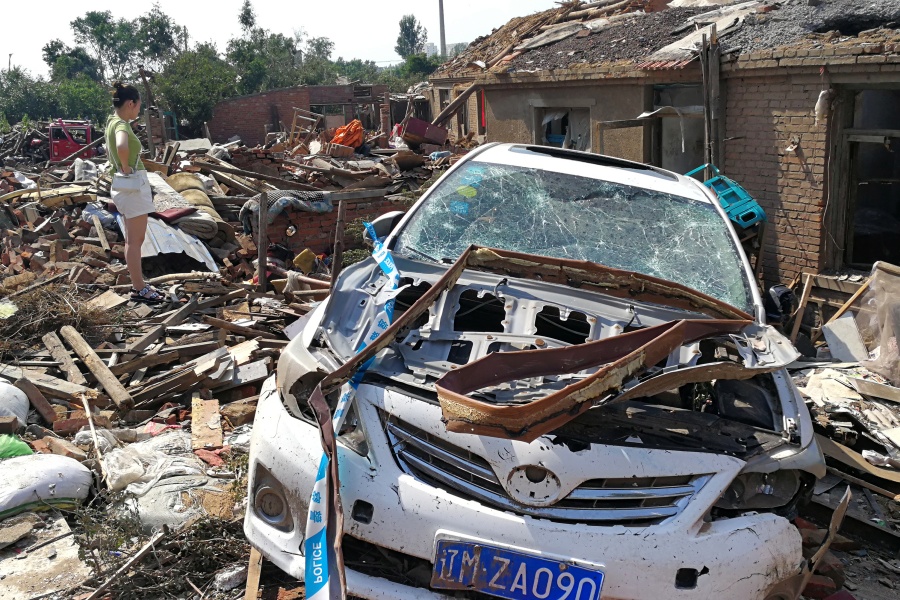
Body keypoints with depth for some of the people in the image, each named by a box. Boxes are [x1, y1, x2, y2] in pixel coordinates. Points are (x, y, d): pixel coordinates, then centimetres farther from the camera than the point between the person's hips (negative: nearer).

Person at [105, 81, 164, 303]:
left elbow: (109, 151, 29)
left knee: (133, 239, 15)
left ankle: (138, 284, 24)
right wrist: (126, 167, -25)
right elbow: (121, 147, -41)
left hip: (130, 185, 10)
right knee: (135, 240, -3)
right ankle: (139, 289, 3)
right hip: (133, 186, -10)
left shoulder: (113, 122, 11)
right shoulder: (121, 124, -18)